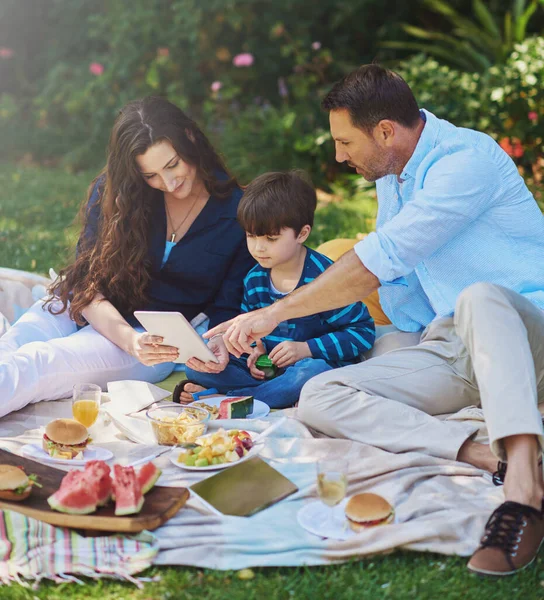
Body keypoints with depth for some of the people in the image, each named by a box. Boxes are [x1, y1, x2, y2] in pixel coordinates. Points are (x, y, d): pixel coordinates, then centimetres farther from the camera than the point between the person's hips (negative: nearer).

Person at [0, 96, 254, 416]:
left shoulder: (239, 213, -7)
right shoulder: (113, 191, -3)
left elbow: (227, 310, -1)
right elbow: (88, 282, -9)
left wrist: (217, 348, -26)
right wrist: (128, 338, -29)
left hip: (164, 338, -3)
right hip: (92, 312, 3)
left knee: (36, 364, -31)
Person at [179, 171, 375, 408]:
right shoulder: (254, 279, 2)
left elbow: (363, 331, -14)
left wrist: (306, 348, -20)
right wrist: (257, 348, -4)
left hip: (313, 364, -5)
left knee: (312, 371, -41)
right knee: (196, 365, -8)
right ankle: (281, 393, -21)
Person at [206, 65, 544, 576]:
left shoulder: (468, 159, -15)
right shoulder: (390, 177, 15)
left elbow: (380, 260, -22)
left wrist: (275, 314, -16)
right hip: (449, 351, 7)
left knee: (480, 297, -42)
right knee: (318, 398, -15)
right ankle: (490, 455, -31)